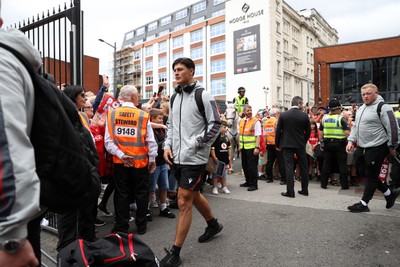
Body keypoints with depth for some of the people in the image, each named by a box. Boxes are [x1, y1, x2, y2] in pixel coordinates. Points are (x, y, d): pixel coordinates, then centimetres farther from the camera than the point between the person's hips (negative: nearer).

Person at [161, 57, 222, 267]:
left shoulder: (203, 95, -8)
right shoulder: (175, 97, 12)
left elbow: (215, 124, -9)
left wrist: (196, 144, -15)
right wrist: (168, 145, 5)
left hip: (194, 158, -7)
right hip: (177, 157, 8)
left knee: (183, 202, -4)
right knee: (193, 195, 21)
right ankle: (213, 224, 46)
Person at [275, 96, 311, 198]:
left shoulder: (283, 115, -5)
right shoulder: (304, 115, -5)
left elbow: (278, 131, -2)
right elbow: (308, 131, 1)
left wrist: (277, 145, 8)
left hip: (287, 144, -1)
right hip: (300, 145, 1)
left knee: (289, 167, 1)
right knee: (304, 167, 13)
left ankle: (290, 191, 1)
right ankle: (305, 190, 22)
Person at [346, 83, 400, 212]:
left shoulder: (383, 107, -13)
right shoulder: (361, 108, 13)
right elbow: (355, 126, 20)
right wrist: (351, 141, 9)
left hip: (376, 148, -9)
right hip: (363, 148, 9)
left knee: (371, 176, 2)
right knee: (368, 174, 17)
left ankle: (363, 204, 11)